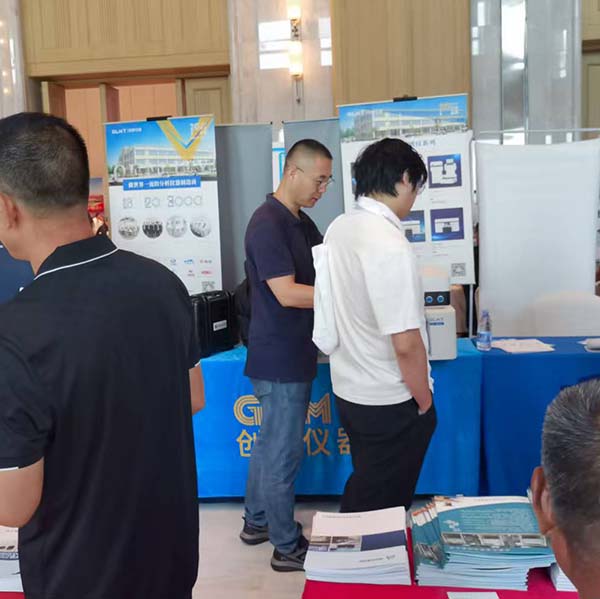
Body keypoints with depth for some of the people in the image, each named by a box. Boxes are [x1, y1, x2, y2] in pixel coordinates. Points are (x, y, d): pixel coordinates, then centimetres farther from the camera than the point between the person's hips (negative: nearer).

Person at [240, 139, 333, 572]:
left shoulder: (302, 222, 11)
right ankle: (288, 547, 20)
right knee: (284, 451, 3)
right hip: (280, 359, -10)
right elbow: (287, 294, -24)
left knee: (270, 444, 20)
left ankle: (257, 523, 37)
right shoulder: (267, 224, -18)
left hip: (293, 355, 10)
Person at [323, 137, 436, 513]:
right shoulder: (390, 246, -26)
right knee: (385, 509, 13)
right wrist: (424, 402, -9)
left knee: (361, 497, 26)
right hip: (389, 403, -8)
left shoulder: (338, 228, 0)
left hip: (349, 390, 8)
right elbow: (406, 344, -26)